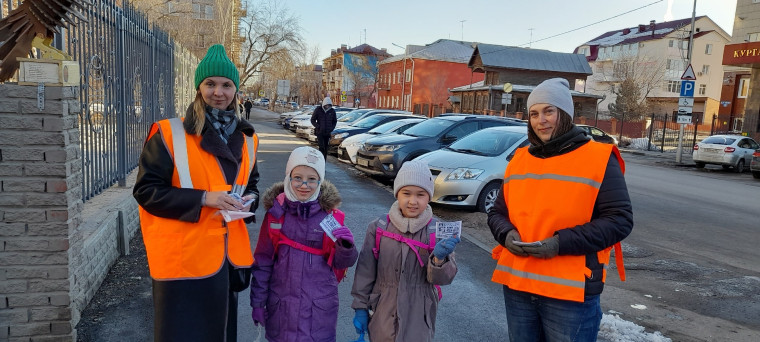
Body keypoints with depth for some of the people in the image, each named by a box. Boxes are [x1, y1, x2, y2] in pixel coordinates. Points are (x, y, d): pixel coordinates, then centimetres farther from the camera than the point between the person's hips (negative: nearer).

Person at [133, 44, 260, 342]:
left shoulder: (246, 138, 8)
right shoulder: (169, 134, -9)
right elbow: (146, 190, -9)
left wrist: (249, 201, -3)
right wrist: (202, 198, -20)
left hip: (229, 255, 5)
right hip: (184, 257, -5)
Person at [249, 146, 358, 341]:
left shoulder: (330, 215, -6)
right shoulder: (276, 213, -5)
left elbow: (341, 263, -1)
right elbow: (263, 261, 2)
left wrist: (346, 247, -21)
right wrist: (258, 302, 4)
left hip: (320, 305, -1)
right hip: (281, 304, 1)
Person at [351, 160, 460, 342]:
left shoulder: (437, 232, -7)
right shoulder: (378, 228, -6)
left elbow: (443, 278, -9)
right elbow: (365, 271, 0)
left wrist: (439, 258, -29)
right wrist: (360, 308, 2)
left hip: (419, 320, -1)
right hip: (383, 316, 1)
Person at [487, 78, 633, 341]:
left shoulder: (599, 159, -7)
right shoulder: (519, 159, 8)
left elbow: (619, 220, -11)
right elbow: (497, 212, 13)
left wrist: (562, 243, -21)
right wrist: (507, 234, -9)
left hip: (571, 292, -5)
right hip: (516, 286, 5)